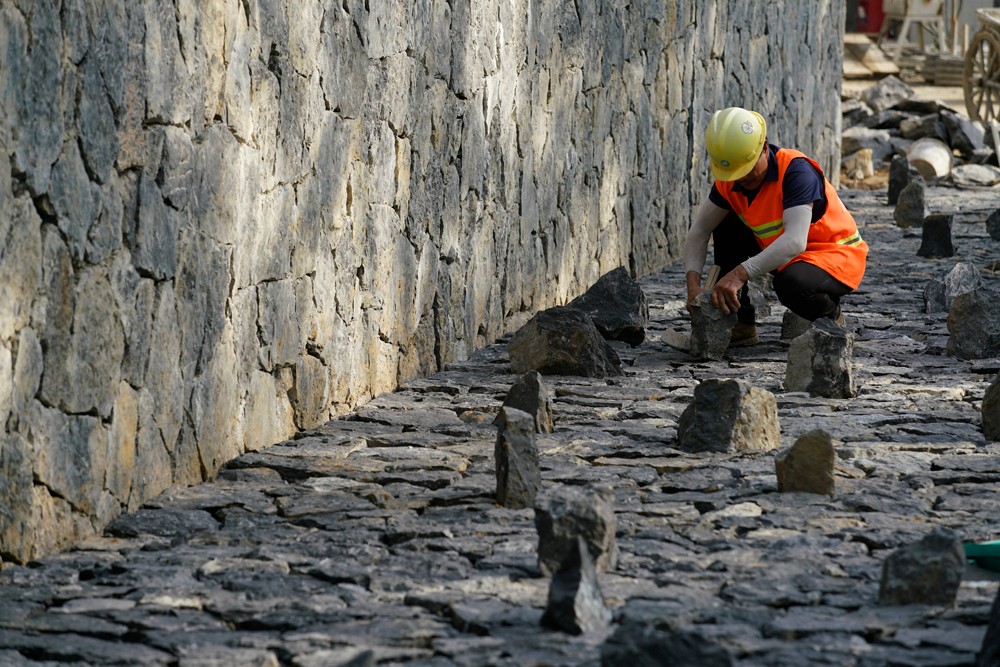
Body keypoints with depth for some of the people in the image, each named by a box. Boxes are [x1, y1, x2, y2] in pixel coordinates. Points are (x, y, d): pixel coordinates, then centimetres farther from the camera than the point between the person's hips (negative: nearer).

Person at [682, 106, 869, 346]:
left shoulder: (796, 171, -29)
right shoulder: (728, 180, -7)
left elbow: (795, 241, -40)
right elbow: (699, 231, -2)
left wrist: (741, 273, -48)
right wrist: (693, 283, -19)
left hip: (836, 256, -7)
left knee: (791, 284, -38)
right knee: (726, 227, -3)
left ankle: (830, 318, -2)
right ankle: (741, 326, 2)